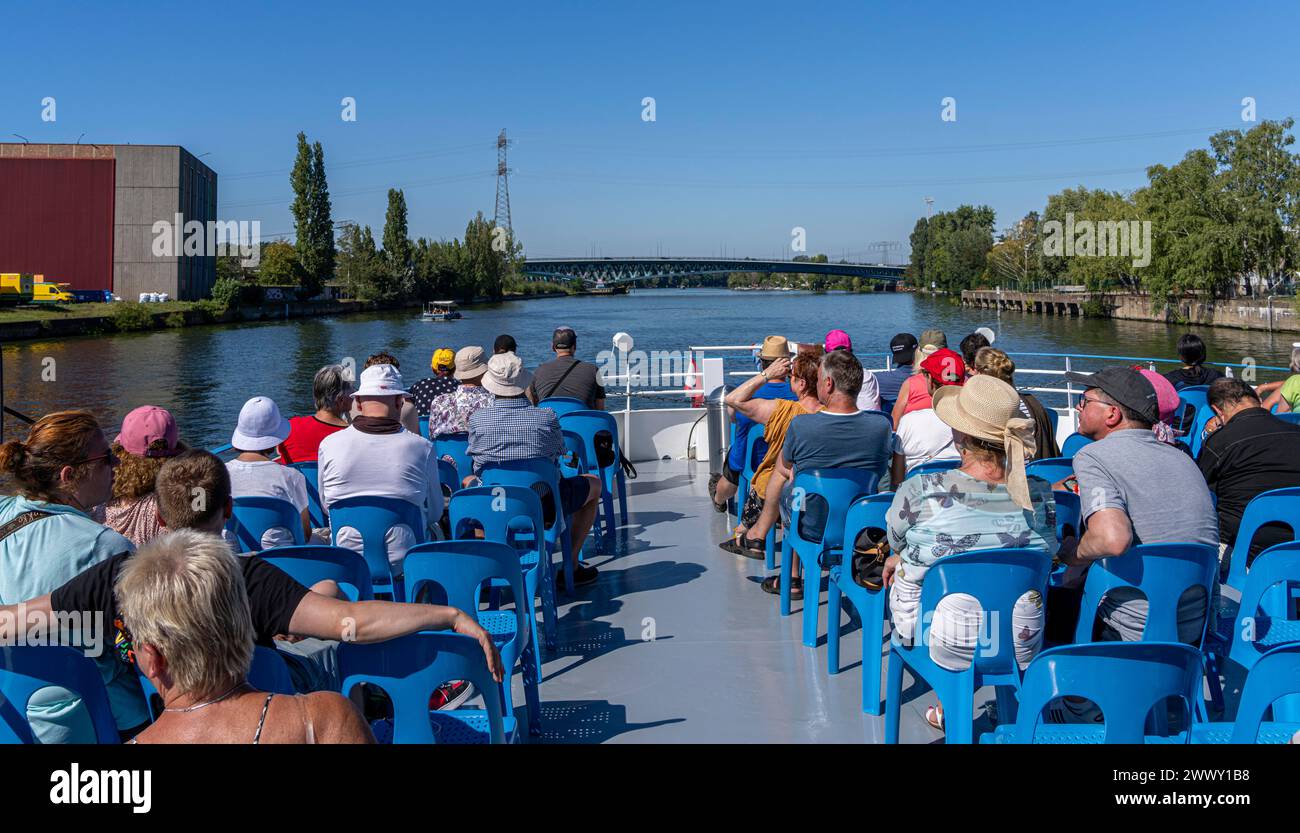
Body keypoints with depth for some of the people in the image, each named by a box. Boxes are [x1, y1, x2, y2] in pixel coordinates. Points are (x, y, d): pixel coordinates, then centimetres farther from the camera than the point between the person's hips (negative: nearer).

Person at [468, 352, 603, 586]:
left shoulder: (476, 419, -12)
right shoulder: (547, 417, -17)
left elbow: (478, 464, 5)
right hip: (543, 507, -2)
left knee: (468, 480, 36)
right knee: (594, 483, 24)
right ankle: (571, 565, 23)